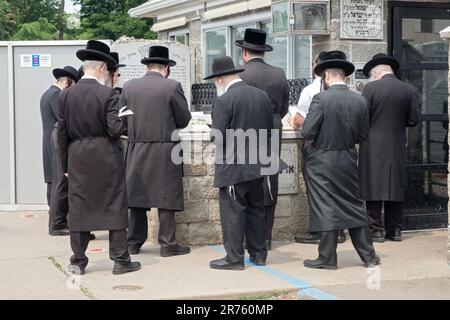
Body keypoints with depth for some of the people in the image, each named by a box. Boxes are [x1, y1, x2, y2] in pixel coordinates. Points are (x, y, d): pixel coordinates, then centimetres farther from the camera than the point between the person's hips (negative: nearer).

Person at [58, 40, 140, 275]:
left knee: (78, 209, 9)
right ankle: (120, 260, 9)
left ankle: (78, 262, 14)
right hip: (107, 158, -3)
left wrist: (66, 165, 12)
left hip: (78, 158, 4)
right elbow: (115, 129, -17)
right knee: (115, 207, 5)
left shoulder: (66, 95, 2)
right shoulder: (108, 94, -11)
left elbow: (62, 133, 5)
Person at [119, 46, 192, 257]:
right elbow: (184, 119, -3)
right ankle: (168, 244, 5)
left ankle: (133, 242, 17)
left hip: (136, 150, 4)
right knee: (166, 197, 3)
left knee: (137, 194, 11)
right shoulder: (172, 87, -8)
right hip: (165, 150, -4)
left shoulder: (129, 87, 2)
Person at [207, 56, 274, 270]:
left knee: (232, 212, 2)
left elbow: (218, 137, -17)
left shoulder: (223, 101, -15)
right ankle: (259, 254, 22)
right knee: (256, 209, 15)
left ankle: (234, 258, 7)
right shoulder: (262, 96, 5)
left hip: (233, 167, -7)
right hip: (257, 165, 7)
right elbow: (270, 129, 10)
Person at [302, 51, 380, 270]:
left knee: (325, 208, 3)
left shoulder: (321, 99, -16)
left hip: (322, 163, -5)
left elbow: (307, 132, -17)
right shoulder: (360, 101, 0)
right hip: (348, 161, 5)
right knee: (354, 205, 14)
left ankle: (327, 258, 9)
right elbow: (362, 135, 5)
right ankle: (368, 255, 19)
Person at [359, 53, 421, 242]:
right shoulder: (409, 91, 1)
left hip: (373, 147, -3)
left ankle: (376, 230, 3)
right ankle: (395, 230, 14)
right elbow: (414, 119, 2)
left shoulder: (371, 88, -9)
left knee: (374, 186, 2)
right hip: (397, 147, 4)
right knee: (395, 186, 11)